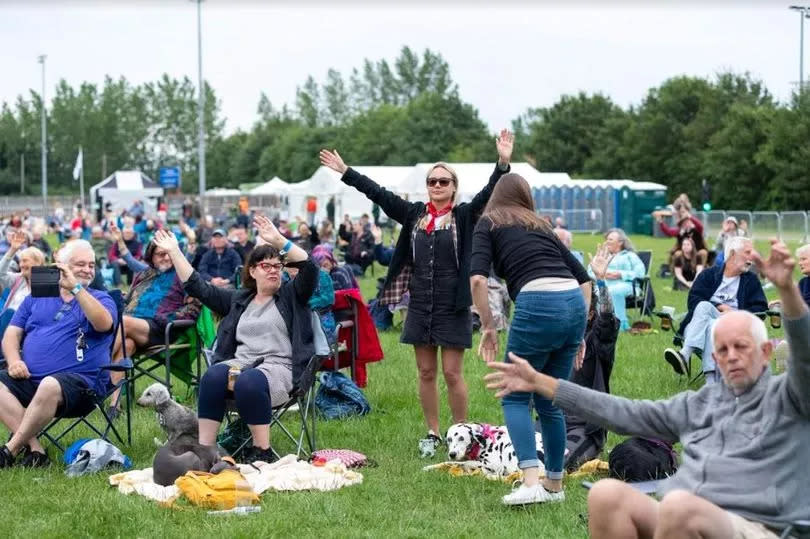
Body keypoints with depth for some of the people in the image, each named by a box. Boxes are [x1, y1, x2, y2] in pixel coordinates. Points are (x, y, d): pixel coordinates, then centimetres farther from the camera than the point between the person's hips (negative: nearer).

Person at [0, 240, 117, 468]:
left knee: (50, 386, -37)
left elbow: (103, 323, -12)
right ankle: (34, 449, -29)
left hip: (79, 381, -4)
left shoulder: (101, 299, 11)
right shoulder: (36, 298, 22)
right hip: (29, 379, 4)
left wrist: (76, 288, -17)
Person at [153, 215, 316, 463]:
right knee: (213, 375, -30)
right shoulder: (238, 299, 23)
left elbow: (309, 268, -6)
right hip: (241, 362, 4)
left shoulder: (291, 296, 12)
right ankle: (204, 448, -32)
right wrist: (174, 252, 18)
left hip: (279, 366, -4)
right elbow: (198, 286, 22)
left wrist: (279, 241, -16)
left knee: (249, 381, -37)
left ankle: (262, 451, -29)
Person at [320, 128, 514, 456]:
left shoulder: (465, 216, -1)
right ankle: (433, 434, 18)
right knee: (426, 372, 8)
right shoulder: (414, 214, 8)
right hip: (420, 305, 4)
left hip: (453, 306, -4)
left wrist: (503, 164, -31)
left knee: (452, 372, -3)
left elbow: (489, 194, -15)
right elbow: (378, 193, 8)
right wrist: (344, 171, 6)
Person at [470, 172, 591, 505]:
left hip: (537, 303, -5)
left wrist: (488, 326, 4)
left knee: (516, 398, 6)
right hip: (575, 303, 5)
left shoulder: (489, 223, 13)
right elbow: (584, 278, 24)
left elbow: (478, 278, -4)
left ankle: (531, 482, -10)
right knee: (549, 400, 19)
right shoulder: (541, 226, 28)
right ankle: (554, 485, 23)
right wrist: (579, 331, 25)